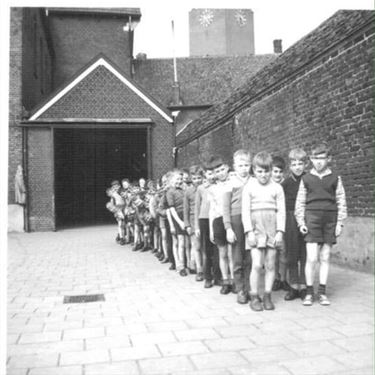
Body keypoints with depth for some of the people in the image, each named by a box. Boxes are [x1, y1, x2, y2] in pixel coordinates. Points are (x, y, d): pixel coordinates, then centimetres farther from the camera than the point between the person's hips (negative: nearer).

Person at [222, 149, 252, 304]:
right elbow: (226, 207, 0)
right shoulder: (231, 183, 1)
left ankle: (248, 288, 16)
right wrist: (228, 228, -5)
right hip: (236, 220, -2)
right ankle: (240, 290, 13)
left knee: (250, 259, 4)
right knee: (238, 259, 4)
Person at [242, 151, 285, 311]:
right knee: (257, 265, -8)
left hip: (272, 229, 2)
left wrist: (280, 231, -4)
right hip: (256, 228, -2)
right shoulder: (249, 187, 3)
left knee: (270, 265, 5)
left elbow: (281, 211, 5)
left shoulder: (277, 188, 6)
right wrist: (249, 231, -8)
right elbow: (245, 211, 0)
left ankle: (267, 296, 15)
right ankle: (254, 297, 4)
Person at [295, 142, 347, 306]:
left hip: (330, 220, 1)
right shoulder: (306, 178, 6)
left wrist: (340, 223, 1)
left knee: (325, 257, 6)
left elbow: (341, 201, 7)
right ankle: (309, 292, 5)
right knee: (311, 257, -7)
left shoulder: (335, 178, 6)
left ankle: (322, 292, 16)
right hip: (312, 218, -1)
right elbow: (300, 202, 7)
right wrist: (301, 222, 0)